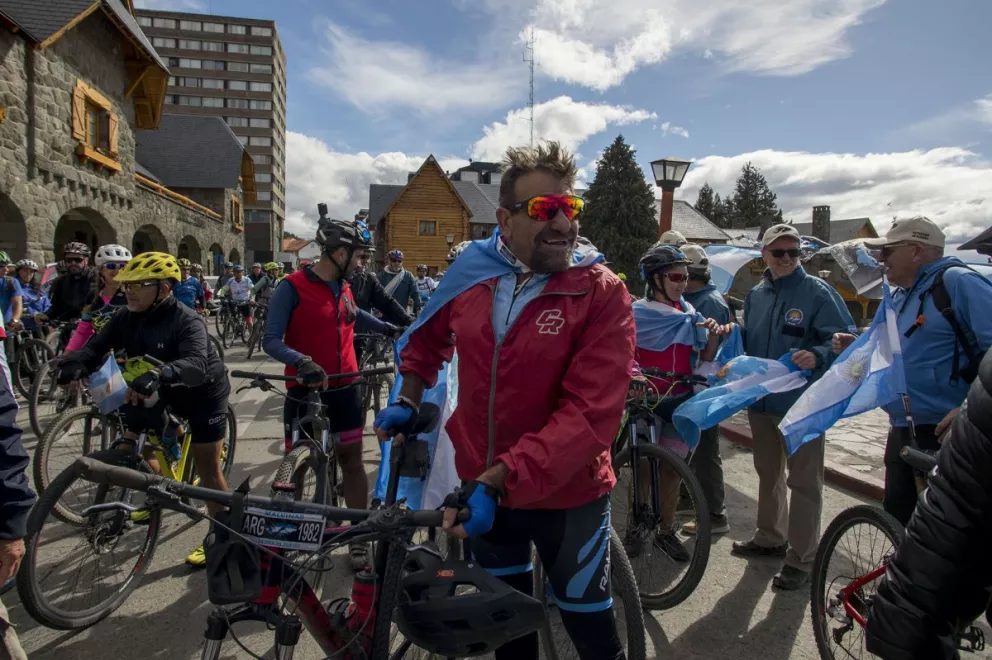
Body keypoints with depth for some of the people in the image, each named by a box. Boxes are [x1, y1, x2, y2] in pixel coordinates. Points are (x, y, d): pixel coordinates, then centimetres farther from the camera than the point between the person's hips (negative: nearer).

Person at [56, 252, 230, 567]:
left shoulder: (187, 321, -29)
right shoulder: (127, 319, -7)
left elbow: (195, 363, -44)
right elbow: (97, 346, -14)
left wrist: (156, 375, -62)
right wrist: (74, 364, -36)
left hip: (203, 395, -7)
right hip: (162, 394, 7)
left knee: (207, 468, -2)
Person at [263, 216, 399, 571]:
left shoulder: (343, 288, 8)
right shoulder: (292, 288, -13)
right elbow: (271, 340, -18)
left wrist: (388, 328, 34)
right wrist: (302, 363, -34)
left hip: (345, 390, 5)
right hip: (305, 391, -5)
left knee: (351, 460, 9)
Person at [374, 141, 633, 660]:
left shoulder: (602, 293, -19)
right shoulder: (470, 271, -6)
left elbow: (592, 413, -28)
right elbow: (429, 337, 15)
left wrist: (499, 479, -33)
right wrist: (409, 400, 4)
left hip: (566, 495, -4)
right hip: (481, 488, 4)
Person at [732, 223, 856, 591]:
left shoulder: (817, 293, -9)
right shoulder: (755, 295, 9)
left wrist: (818, 356, -30)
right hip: (760, 401, 7)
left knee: (803, 482, 3)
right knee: (768, 474, 20)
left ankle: (801, 559, 16)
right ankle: (771, 537, 38)